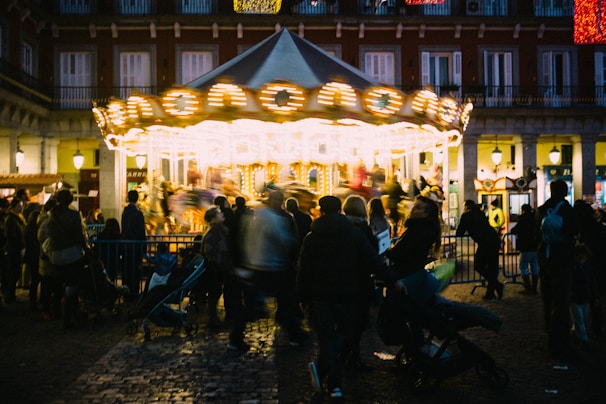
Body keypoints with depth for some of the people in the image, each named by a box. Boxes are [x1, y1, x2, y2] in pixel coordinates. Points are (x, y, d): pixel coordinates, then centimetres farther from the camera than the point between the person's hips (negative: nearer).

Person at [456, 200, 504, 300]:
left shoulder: (466, 215, 4)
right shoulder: (480, 213, 23)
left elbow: (459, 233, 5)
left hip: (485, 243, -7)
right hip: (495, 241, 7)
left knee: (478, 267, 4)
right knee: (492, 268, 11)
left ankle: (497, 285, -6)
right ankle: (490, 293, 15)